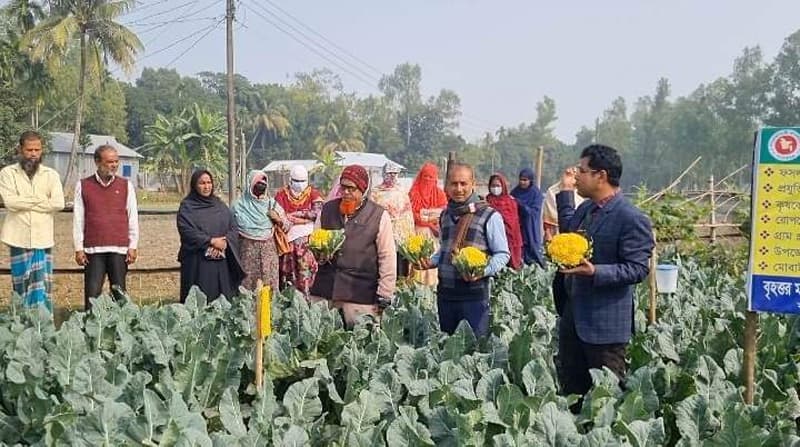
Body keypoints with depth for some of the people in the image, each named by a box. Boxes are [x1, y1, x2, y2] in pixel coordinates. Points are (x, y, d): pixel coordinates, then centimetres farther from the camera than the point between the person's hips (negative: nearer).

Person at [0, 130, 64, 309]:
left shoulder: (51, 174, 8)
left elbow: (58, 203, -6)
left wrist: (24, 203, -7)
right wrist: (41, 199, -7)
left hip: (43, 238, 1)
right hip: (19, 239, -1)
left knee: (43, 285, 0)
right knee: (21, 285, 4)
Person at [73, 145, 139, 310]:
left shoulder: (126, 185, 8)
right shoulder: (83, 186, 7)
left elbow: (133, 218, 9)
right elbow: (78, 219, 7)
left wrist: (133, 246, 3)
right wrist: (79, 248, 2)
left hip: (119, 249, 1)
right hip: (93, 249, 0)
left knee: (119, 293, 3)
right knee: (92, 293, -3)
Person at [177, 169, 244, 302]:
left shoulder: (220, 205, 15)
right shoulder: (187, 207, 1)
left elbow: (234, 228, 6)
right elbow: (187, 232, -12)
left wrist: (224, 243, -12)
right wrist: (211, 241, -15)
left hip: (222, 261, 4)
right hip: (197, 262, -4)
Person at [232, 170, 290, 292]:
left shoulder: (272, 204, 7)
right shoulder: (239, 206, 2)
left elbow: (287, 227, 9)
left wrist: (278, 219, -9)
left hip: (268, 251, 2)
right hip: (247, 251, -2)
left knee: (269, 284, 2)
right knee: (247, 283, -2)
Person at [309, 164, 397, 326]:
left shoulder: (379, 216, -2)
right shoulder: (327, 210, 11)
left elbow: (387, 258, -2)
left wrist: (384, 296, -4)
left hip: (362, 294, -4)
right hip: (323, 290, 4)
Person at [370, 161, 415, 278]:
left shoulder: (402, 193, 13)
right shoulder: (375, 193, 5)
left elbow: (409, 216, 12)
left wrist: (411, 237, 5)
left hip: (402, 238, 2)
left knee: (401, 273, 1)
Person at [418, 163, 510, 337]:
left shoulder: (489, 216, -7)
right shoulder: (446, 215, 13)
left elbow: (502, 254, -5)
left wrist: (483, 271, -21)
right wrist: (431, 261, 5)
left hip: (474, 294, -6)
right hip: (445, 292, 6)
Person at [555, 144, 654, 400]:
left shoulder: (632, 219, -16)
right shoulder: (585, 209, 10)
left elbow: (638, 269, -19)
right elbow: (568, 232, 30)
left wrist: (594, 271, -30)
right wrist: (566, 193, 21)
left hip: (606, 322, -8)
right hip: (573, 317, 8)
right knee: (569, 391, 15)